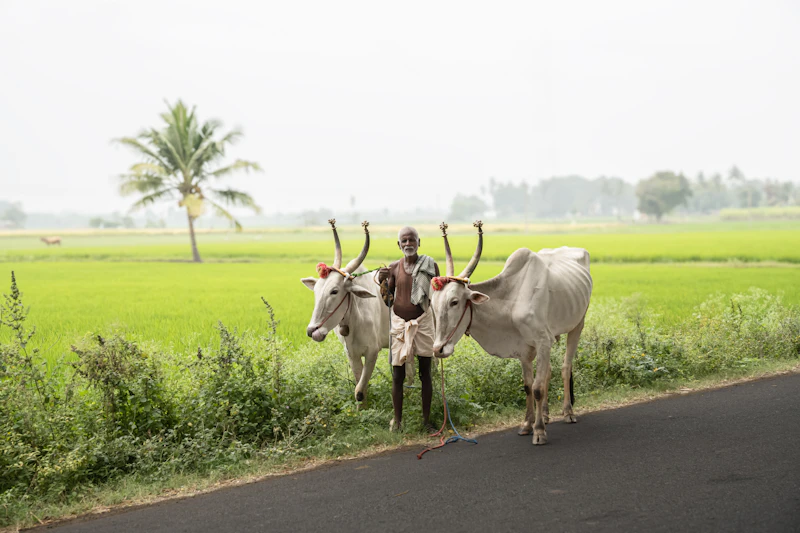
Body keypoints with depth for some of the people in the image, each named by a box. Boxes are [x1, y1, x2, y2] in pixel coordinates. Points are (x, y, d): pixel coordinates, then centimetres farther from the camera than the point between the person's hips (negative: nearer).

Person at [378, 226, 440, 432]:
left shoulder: (431, 266, -3)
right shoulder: (393, 268, 1)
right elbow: (387, 301, 7)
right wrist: (382, 282, -10)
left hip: (423, 323, -1)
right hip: (399, 324, 1)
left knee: (425, 373, 6)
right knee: (397, 375, 4)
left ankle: (426, 420, 18)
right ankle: (397, 420, 17)